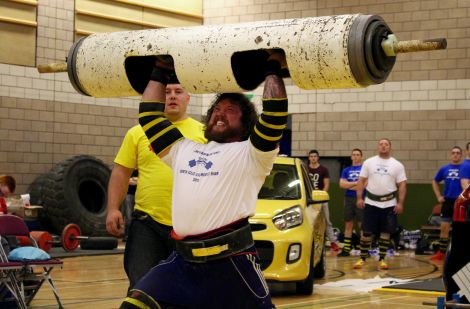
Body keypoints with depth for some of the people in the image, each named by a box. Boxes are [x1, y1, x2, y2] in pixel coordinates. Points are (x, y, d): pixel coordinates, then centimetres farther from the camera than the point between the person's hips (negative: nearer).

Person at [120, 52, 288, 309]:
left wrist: (273, 69, 3)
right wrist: (160, 73, 29)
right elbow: (150, 115, 27)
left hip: (231, 262, -5)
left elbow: (275, 113, -8)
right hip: (182, 261, 5)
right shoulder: (185, 151, 22)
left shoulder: (250, 154, 5)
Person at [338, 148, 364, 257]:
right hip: (349, 199, 4)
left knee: (362, 224, -5)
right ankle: (346, 249, 10)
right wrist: (356, 183, -7)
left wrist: (349, 185, -3)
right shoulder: (346, 170, 14)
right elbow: (342, 184, 3)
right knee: (348, 224, 6)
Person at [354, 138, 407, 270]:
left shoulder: (397, 165, 4)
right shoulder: (369, 162, 5)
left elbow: (402, 185, 2)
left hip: (389, 204, 0)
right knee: (366, 231, 0)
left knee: (386, 232, 2)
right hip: (371, 203, 0)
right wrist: (359, 198, -5)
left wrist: (400, 203, -8)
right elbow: (361, 181, 5)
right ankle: (362, 258, 10)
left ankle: (382, 259, 11)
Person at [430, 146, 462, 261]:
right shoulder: (444, 169, 6)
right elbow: (435, 182, 19)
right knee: (444, 228, 5)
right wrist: (438, 196, 10)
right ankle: (441, 253, 12)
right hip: (447, 202, 3)